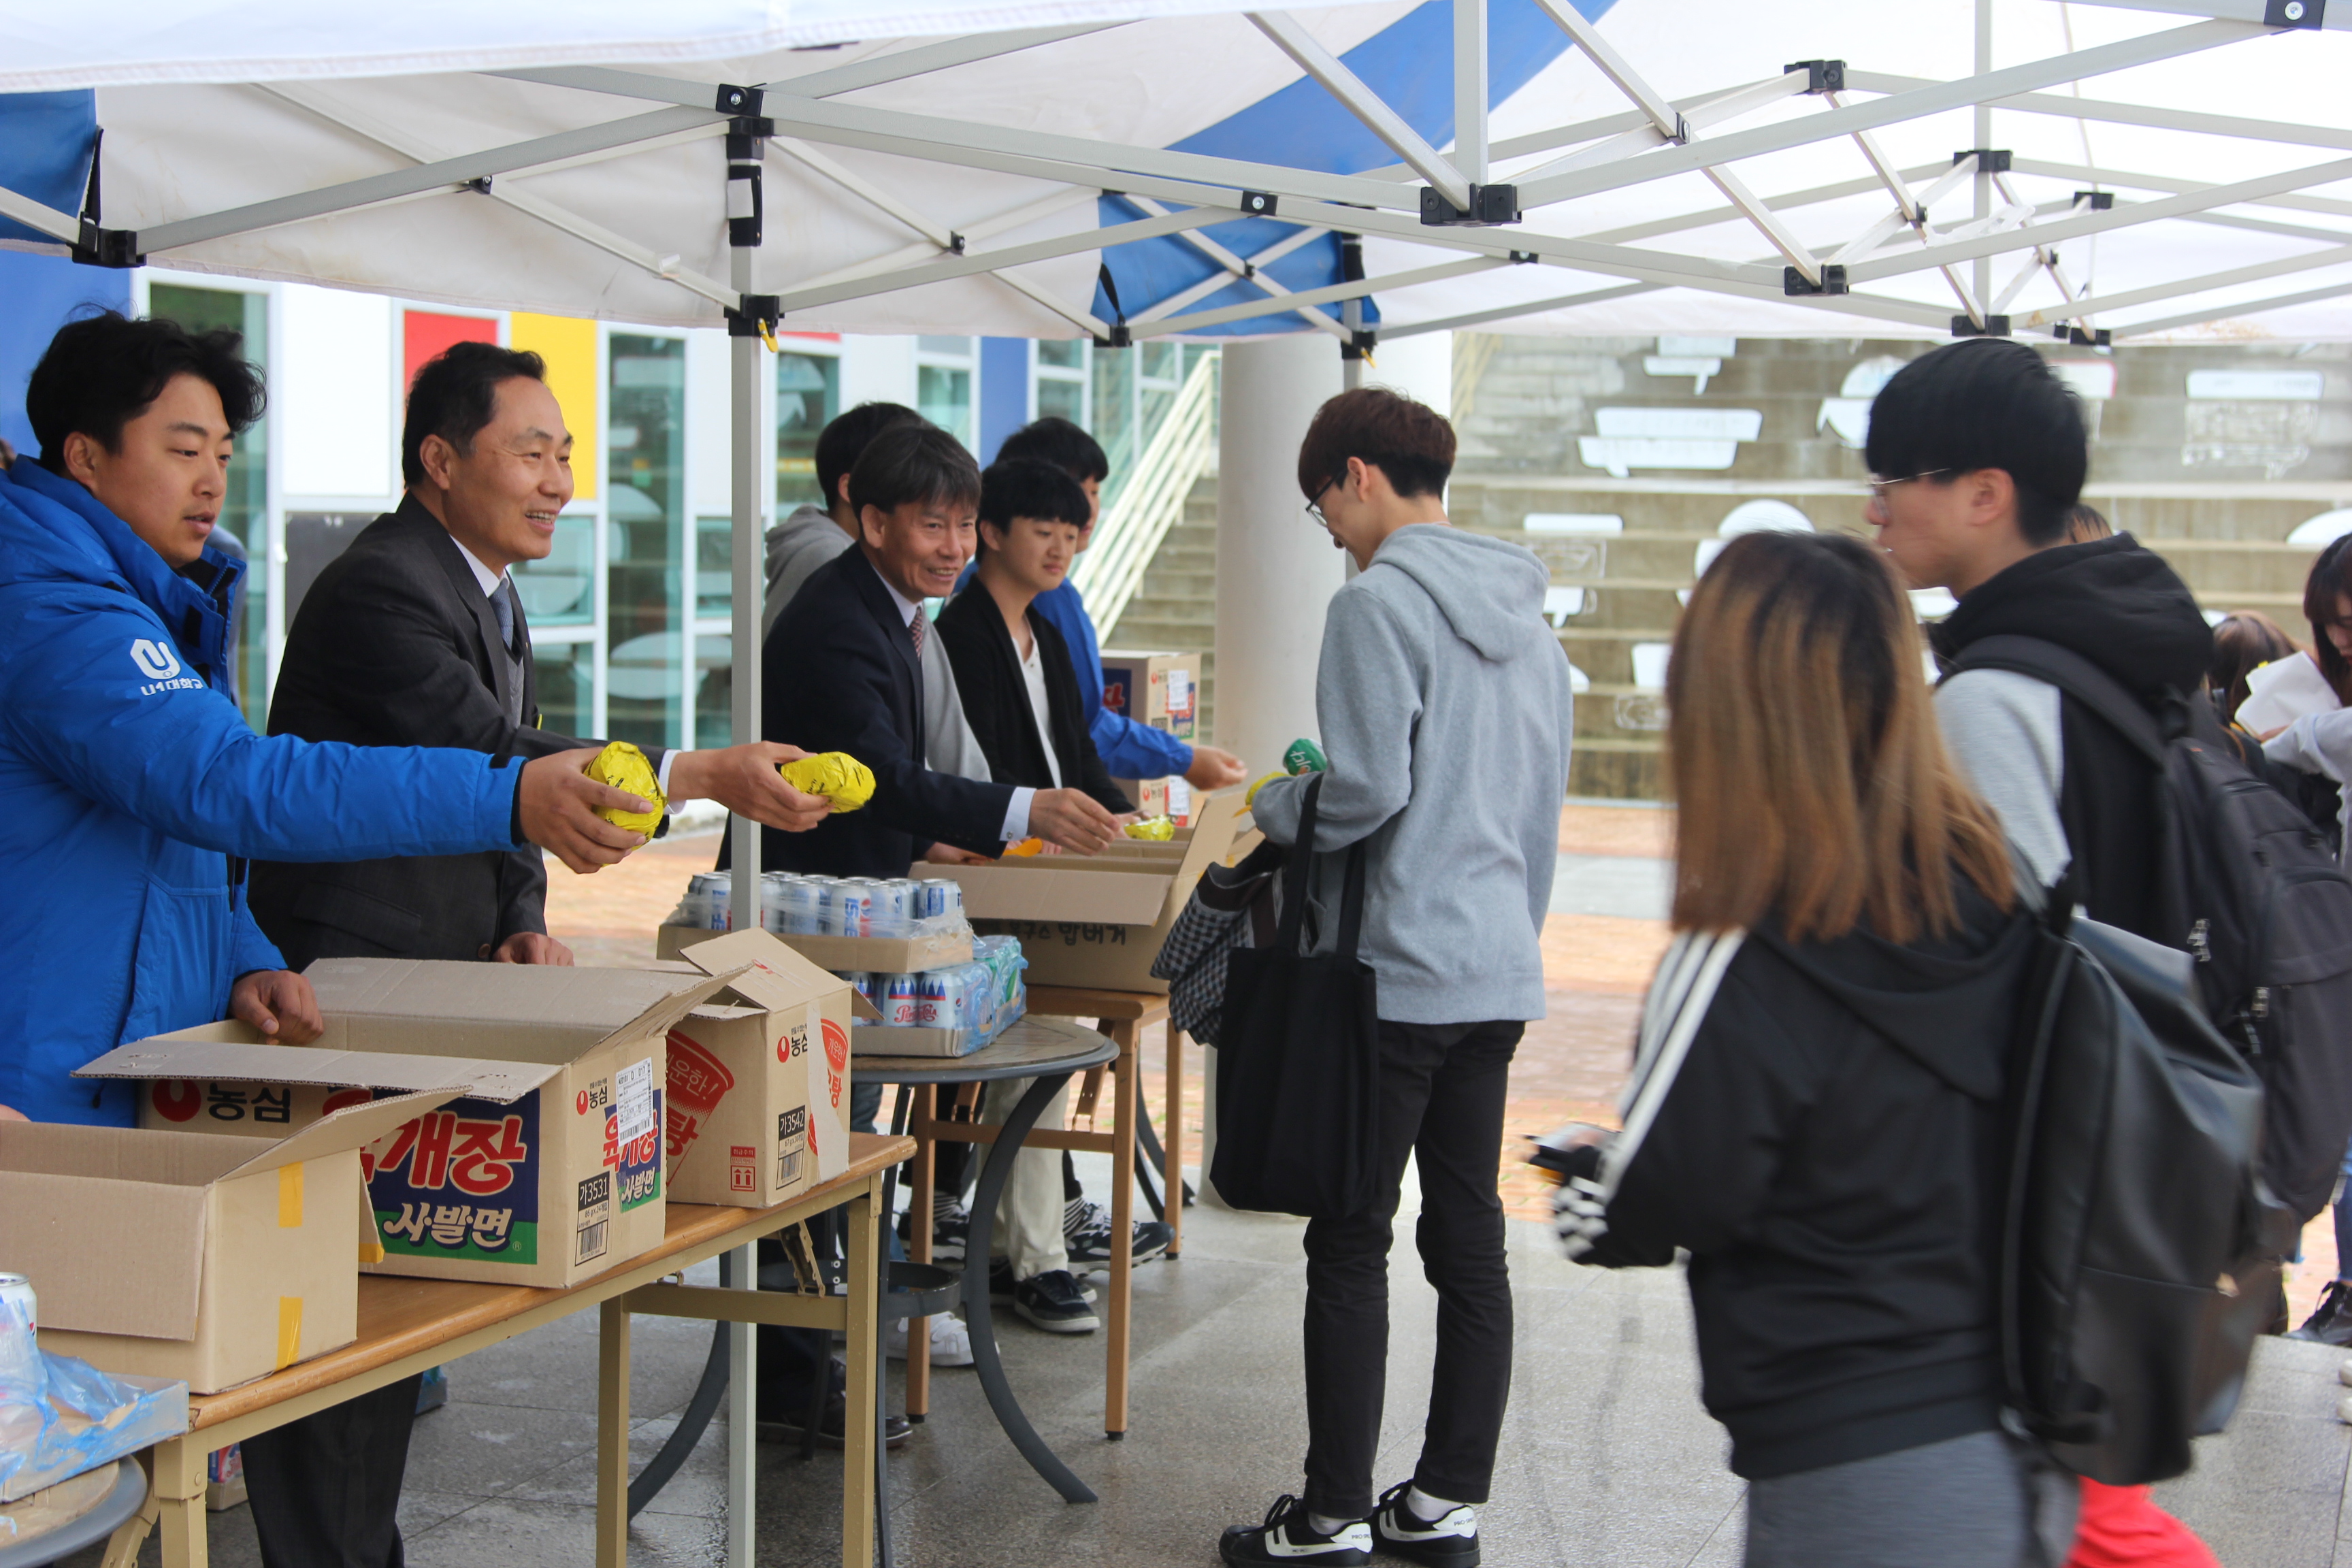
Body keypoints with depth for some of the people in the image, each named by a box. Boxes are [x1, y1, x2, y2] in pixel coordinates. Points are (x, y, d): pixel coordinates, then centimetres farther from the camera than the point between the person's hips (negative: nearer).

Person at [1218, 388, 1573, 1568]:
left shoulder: (1380, 603, -13)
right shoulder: (1526, 618, 14)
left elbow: (1366, 787, -19)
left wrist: (1275, 805, 0)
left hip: (1395, 972, -8)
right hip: (1501, 972, 8)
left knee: (1350, 1247, 0)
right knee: (1469, 1240, 11)